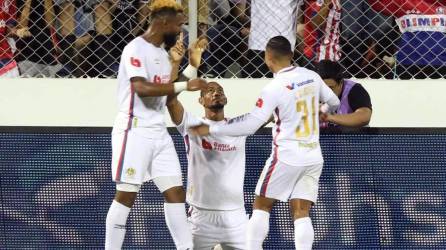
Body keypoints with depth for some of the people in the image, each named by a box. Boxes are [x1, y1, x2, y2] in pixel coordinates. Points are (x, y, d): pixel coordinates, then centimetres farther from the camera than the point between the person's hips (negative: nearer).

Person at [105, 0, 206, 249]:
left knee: (176, 191, 4)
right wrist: (184, 85, -28)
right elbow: (142, 88, -26)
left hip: (159, 131, 9)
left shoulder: (163, 51, 15)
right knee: (126, 195, -7)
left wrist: (176, 62, 10)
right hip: (135, 130, -8)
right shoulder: (136, 49, -12)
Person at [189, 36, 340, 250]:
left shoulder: (274, 88, -15)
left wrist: (210, 129, -9)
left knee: (261, 206, 7)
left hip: (287, 156, -5)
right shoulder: (312, 77, 3)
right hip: (314, 157, 5)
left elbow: (250, 125, -17)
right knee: (301, 212, 2)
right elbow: (333, 102, 19)